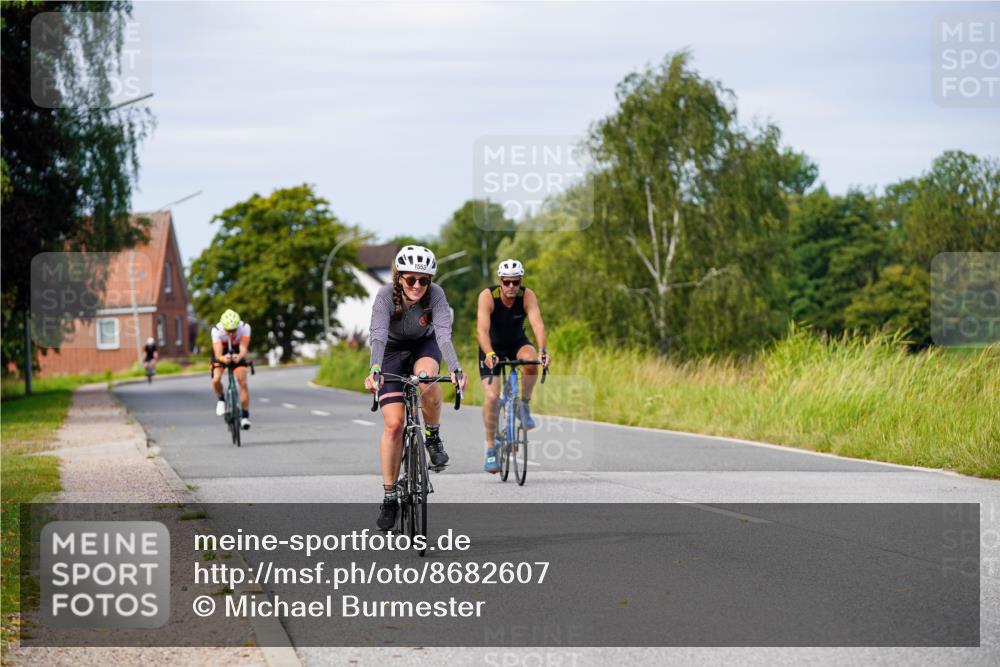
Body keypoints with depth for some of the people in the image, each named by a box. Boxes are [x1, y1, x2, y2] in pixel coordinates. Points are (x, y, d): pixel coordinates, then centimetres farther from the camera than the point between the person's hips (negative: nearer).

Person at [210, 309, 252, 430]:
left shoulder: (244, 328, -32)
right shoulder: (216, 330, -34)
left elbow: (244, 349, -40)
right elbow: (218, 354, -40)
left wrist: (240, 356, -63)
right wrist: (223, 359, -63)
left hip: (237, 353, 0)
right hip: (222, 353, 0)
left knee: (242, 381, -15)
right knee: (216, 380, -22)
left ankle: (245, 415, -4)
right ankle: (221, 399, 10)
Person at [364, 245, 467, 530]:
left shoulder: (435, 295, -27)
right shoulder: (386, 296, -30)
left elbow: (444, 334, -39)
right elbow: (378, 336, -42)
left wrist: (456, 368, -56)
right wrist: (374, 370, -60)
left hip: (424, 345, 1)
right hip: (393, 350, 0)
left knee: (427, 380, -36)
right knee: (393, 423, -11)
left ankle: (433, 438, -9)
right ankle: (389, 497, -1)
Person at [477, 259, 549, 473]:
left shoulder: (527, 296, -23)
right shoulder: (488, 296, -27)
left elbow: (537, 324, -36)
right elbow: (482, 329, -39)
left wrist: (542, 351, -53)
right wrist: (489, 354, -56)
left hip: (517, 342, 2)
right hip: (492, 346, -2)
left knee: (531, 360, -33)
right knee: (491, 396, -16)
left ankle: (524, 406, -10)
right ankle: (491, 449, -3)